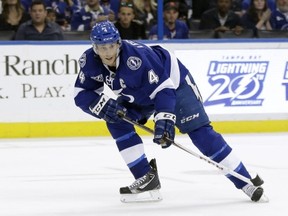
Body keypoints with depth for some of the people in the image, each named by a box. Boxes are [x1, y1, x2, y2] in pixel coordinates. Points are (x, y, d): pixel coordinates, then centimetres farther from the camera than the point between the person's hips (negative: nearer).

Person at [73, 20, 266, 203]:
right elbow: (82, 94, -10)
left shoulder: (136, 58, -37)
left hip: (173, 82, -7)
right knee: (116, 121, -10)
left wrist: (164, 120, -47)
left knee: (199, 132, -16)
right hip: (141, 94, 7)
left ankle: (245, 182, -16)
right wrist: (103, 105, -29)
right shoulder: (90, 62, -19)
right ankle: (147, 177, -3)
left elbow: (163, 89, -36)